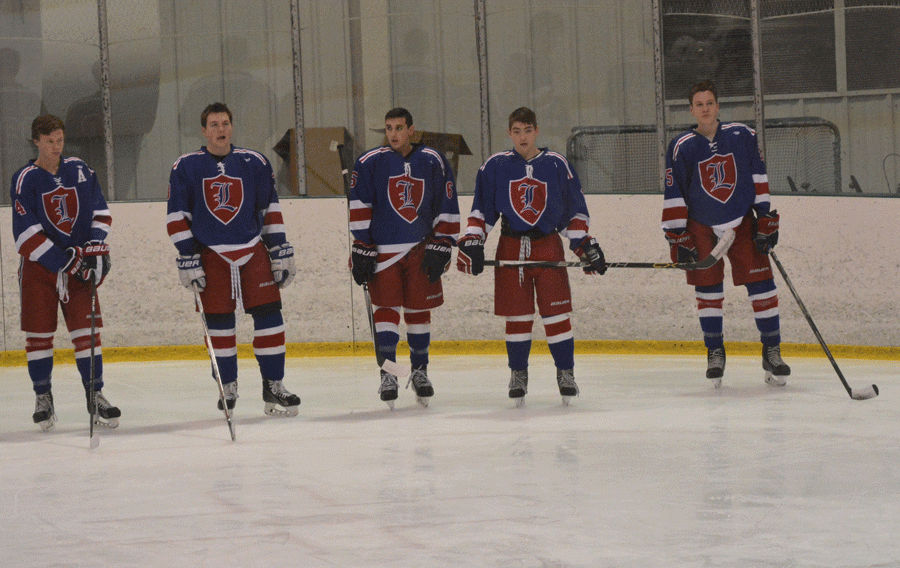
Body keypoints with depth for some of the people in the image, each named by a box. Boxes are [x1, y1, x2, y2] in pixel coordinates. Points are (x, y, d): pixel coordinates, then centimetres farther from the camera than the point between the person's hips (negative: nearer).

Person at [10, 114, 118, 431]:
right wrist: (65, 262, -18)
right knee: (39, 332, -1)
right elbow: (27, 235, -13)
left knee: (86, 329, -3)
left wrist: (96, 248, -5)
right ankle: (43, 399, 11)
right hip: (39, 265, -2)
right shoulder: (26, 179, -7)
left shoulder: (80, 171, 5)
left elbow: (100, 212, 10)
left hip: (79, 263, 2)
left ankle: (95, 395, 3)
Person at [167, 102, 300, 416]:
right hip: (211, 254, -1)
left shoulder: (254, 163, 4)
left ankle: (273, 386, 1)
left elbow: (270, 210, 9)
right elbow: (177, 217, 1)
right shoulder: (186, 167, -1)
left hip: (253, 249, 1)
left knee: (268, 315, -5)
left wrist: (281, 252, 5)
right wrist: (188, 260, -4)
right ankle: (228, 386, 15)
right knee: (218, 323, 1)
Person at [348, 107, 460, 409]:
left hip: (421, 249, 2)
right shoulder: (370, 163, -2)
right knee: (386, 310, -6)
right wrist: (362, 250, -7)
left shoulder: (434, 162, 3)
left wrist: (440, 247, 0)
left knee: (419, 310, 7)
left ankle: (419, 371, 21)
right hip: (382, 250, -2)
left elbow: (447, 209, 6)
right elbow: (359, 208, -3)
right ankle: (387, 375, -2)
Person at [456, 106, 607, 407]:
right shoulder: (495, 166, 4)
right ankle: (518, 374, 14)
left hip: (548, 246, 0)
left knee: (556, 311, -4)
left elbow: (574, 210, 9)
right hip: (511, 247, 0)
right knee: (516, 315, 1)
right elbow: (481, 210, 9)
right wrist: (471, 242, 0)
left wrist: (586, 245, 3)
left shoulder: (557, 165, 4)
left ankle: (566, 372, 8)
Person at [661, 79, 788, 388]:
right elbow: (673, 195, -3)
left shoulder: (742, 136, -3)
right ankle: (715, 351, 14)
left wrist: (767, 221, 1)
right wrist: (677, 238, -7)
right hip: (702, 227, 0)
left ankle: (772, 350, 4)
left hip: (742, 223, 0)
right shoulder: (681, 147, -5)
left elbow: (759, 179, 3)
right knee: (708, 289, -1)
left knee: (760, 284, -5)